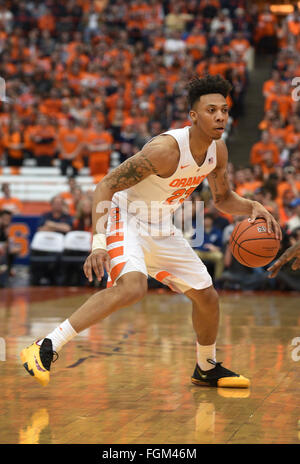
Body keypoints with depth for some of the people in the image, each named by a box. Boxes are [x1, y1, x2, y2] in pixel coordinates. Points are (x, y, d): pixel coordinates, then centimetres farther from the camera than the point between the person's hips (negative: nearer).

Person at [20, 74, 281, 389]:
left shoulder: (218, 150, -4)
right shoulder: (165, 149, -28)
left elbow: (223, 199, 14)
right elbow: (104, 187, -27)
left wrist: (252, 208, -8)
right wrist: (98, 244, -37)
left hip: (160, 230, 8)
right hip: (125, 219, -8)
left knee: (207, 297, 12)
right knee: (133, 287, -35)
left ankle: (206, 369, 38)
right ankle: (45, 348, -33)